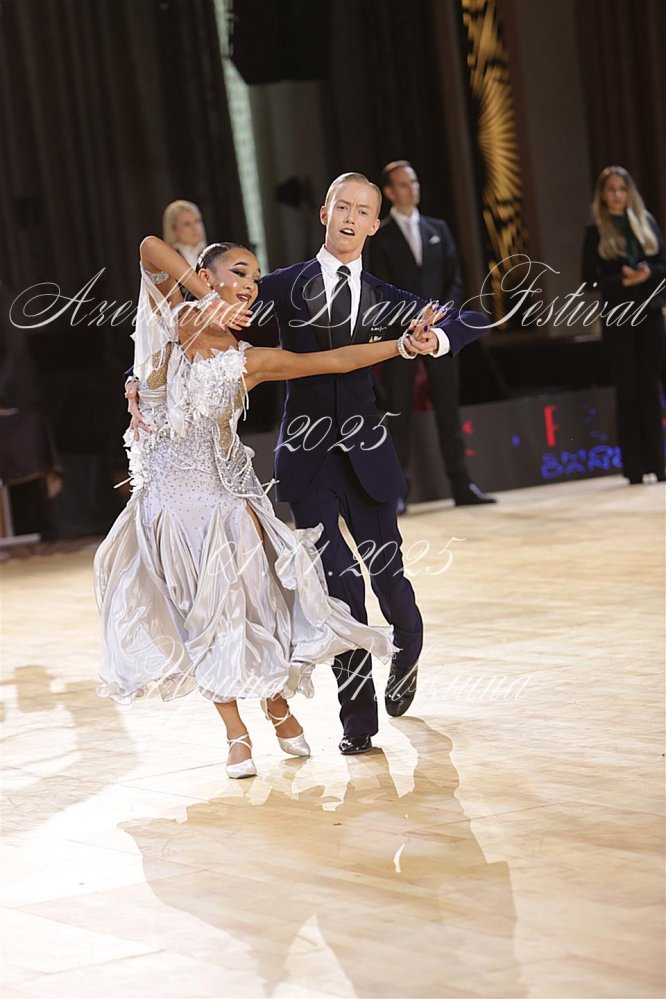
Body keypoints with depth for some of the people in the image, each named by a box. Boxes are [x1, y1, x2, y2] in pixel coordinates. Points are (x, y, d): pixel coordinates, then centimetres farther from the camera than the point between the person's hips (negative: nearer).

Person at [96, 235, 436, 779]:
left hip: (228, 494, 2)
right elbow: (151, 249, -19)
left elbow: (334, 360, -2)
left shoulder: (251, 361, 2)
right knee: (205, 611, 3)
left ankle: (278, 705, 25)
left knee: (251, 600, 1)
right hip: (171, 492, -2)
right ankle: (237, 733, 14)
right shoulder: (174, 327, -4)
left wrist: (402, 344, -8)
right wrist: (206, 302, -19)